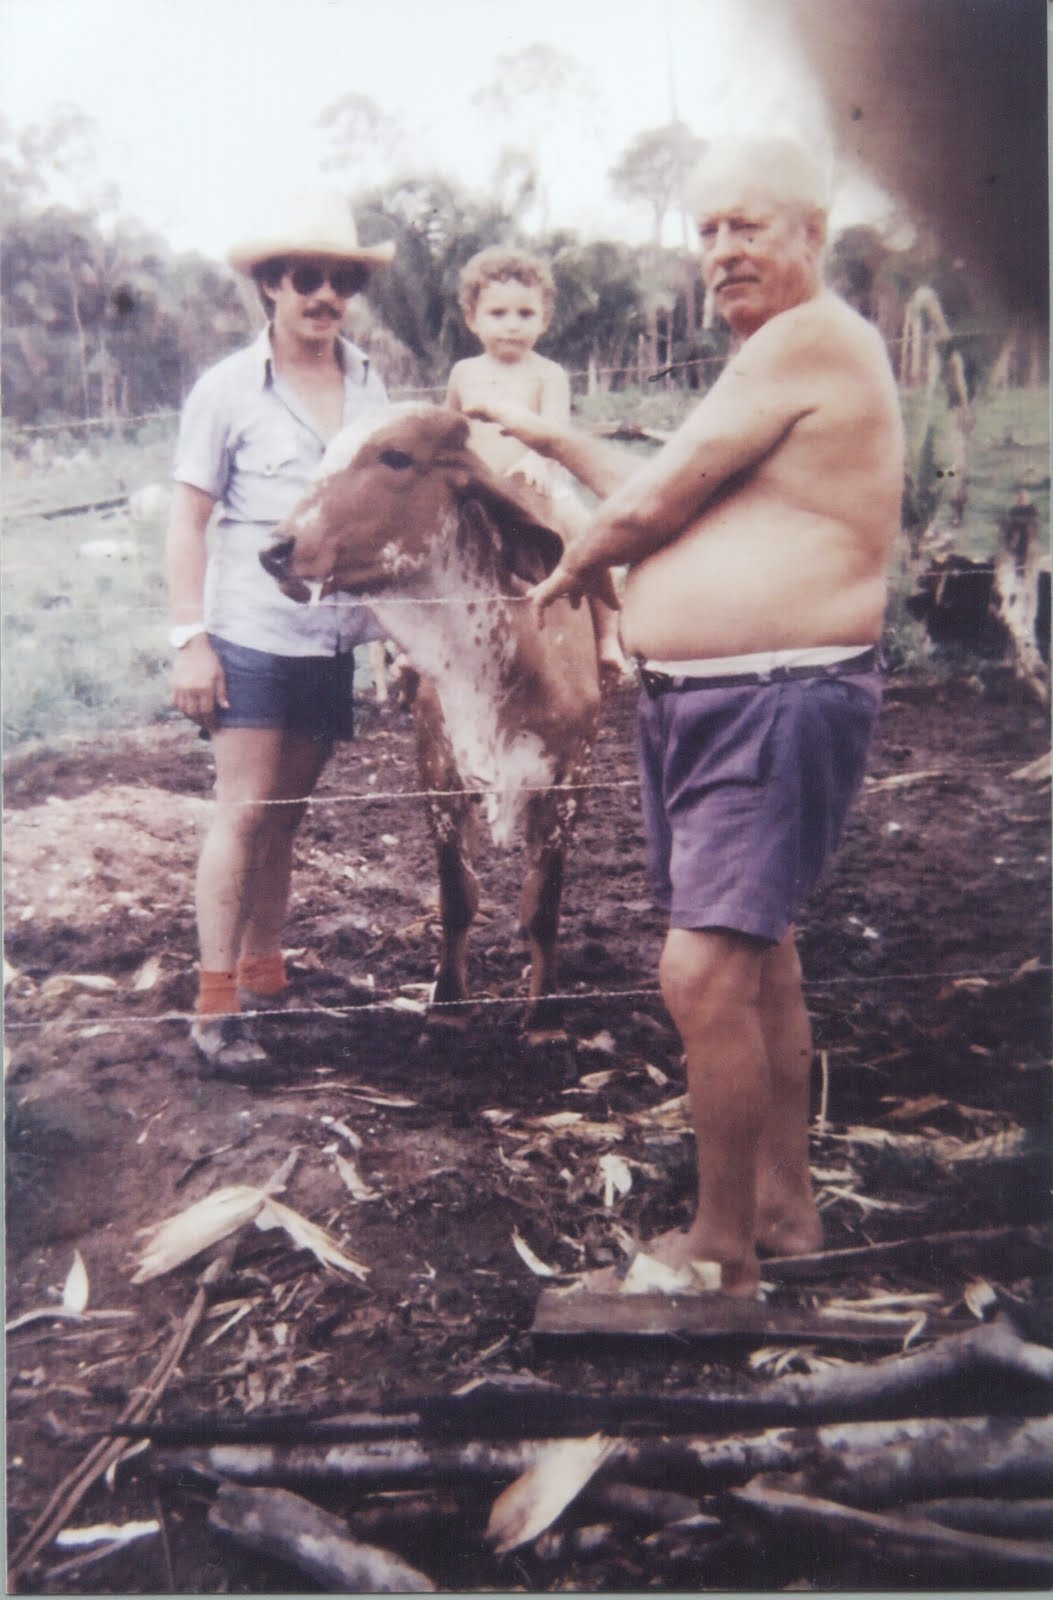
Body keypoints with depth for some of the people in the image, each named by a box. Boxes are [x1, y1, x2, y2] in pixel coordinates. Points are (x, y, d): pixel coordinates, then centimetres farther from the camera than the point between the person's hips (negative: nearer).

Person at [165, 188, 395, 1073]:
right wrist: (189, 639, -12)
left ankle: (264, 974, 25)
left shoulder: (369, 382, 8)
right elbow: (188, 519, -5)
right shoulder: (229, 388, -5)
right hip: (253, 635, -4)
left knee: (286, 812, 12)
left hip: (336, 636, 5)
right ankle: (215, 1005, 3)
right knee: (246, 811, -4)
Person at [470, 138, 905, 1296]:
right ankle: (785, 1206, 32)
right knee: (758, 954, 16)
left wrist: (571, 568, 6)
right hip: (691, 701, 11)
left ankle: (721, 1251, 5)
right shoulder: (763, 363, 21)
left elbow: (646, 511, -12)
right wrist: (554, 442, 31)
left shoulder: (811, 342, -12)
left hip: (780, 706, -11)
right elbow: (675, 503, 27)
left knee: (703, 973, -13)